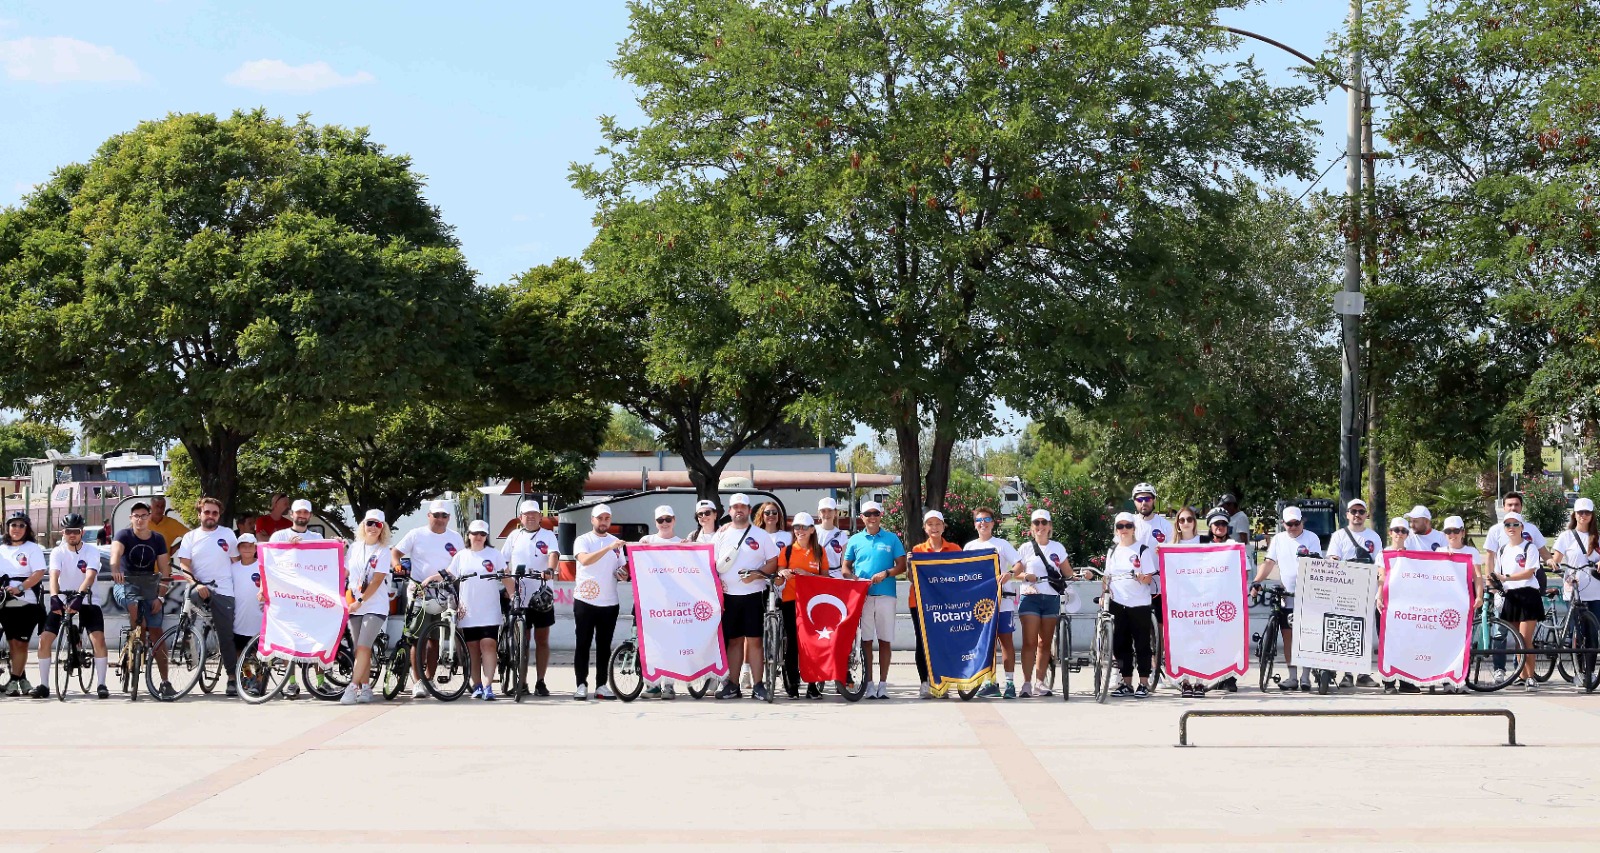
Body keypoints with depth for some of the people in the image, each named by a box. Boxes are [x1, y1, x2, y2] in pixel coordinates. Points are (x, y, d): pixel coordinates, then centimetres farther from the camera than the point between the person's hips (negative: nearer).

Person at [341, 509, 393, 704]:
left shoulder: (383, 551, -4)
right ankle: (365, 688, 11)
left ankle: (352, 688, -17)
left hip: (375, 606, -4)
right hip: (354, 606, 4)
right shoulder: (355, 547, 9)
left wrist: (360, 601, -16)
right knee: (360, 649, 5)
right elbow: (344, 572, 15)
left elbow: (377, 581, -11)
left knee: (363, 647, -14)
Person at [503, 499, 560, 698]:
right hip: (519, 596, 1)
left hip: (542, 596, -1)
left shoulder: (548, 536, 4)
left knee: (542, 640, 4)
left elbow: (554, 554, -14)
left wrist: (549, 570, -34)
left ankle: (540, 682, 10)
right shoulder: (514, 536, 9)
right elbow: (503, 562, 11)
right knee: (522, 641, 4)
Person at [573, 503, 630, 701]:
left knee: (604, 646, 6)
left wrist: (624, 575, -1)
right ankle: (581, 685, 2)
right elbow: (585, 559, -21)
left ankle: (601, 685, 10)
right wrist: (609, 547, -30)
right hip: (585, 601, -4)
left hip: (609, 603, 4)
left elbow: (623, 569, 23)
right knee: (583, 644, -1)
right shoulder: (583, 540, -1)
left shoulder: (616, 542, 14)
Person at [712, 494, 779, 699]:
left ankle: (758, 685, 1)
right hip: (728, 596, 2)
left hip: (753, 594, -2)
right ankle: (732, 685, 9)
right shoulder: (721, 535, 10)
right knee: (734, 641, 6)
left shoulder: (760, 535, 4)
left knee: (754, 640, -2)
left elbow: (773, 562, 2)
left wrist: (756, 574, -14)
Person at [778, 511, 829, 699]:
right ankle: (792, 685, 3)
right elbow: (779, 579, 3)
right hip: (790, 600, 0)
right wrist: (782, 574, -21)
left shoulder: (819, 551, 9)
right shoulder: (787, 550, 6)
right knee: (791, 642, -2)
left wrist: (806, 574, -11)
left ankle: (813, 685, 2)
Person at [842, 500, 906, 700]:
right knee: (866, 640, -1)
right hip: (862, 595, 1)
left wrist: (886, 573, -13)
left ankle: (883, 684, 5)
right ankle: (868, 684, 3)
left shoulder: (892, 539, 8)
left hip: (885, 595, -1)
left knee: (885, 640, 0)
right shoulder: (855, 540, 11)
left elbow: (902, 565, 5)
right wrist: (855, 578, -7)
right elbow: (845, 566, 14)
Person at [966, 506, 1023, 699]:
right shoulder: (969, 547, 14)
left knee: (1006, 640, -3)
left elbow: (1019, 564, -5)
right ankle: (990, 683, 6)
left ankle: (1010, 683, -2)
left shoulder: (1001, 544, 4)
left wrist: (1011, 573, -25)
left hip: (1002, 599, -3)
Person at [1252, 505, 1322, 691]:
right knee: (1288, 636, 5)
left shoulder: (1311, 538, 0)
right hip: (1286, 596, 4)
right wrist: (1257, 581, -5)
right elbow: (1269, 562, 6)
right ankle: (1292, 677, 11)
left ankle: (1306, 677, 0)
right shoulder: (1278, 539, 11)